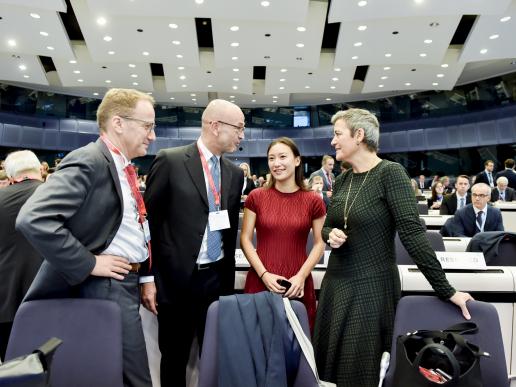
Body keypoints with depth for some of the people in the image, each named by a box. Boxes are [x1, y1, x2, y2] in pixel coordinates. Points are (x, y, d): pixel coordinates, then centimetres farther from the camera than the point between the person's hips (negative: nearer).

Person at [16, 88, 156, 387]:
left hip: (128, 280, 9)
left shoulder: (123, 167, 11)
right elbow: (33, 219, -29)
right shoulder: (89, 162, -18)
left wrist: (146, 277, 15)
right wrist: (89, 264, -22)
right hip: (108, 284, -9)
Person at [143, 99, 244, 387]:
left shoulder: (235, 173, 6)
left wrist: (229, 276, 13)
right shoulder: (170, 161, -9)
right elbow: (149, 220, -7)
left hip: (218, 279, 4)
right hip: (176, 279, -4)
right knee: (174, 359, 14)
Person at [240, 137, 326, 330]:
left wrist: (301, 276, -9)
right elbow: (245, 239, 1)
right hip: (260, 282, 0)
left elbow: (319, 243, 3)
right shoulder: (256, 197, 0)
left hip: (298, 285, 0)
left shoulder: (313, 201, 0)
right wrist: (264, 273, -10)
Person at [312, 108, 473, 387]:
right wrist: (331, 235, -7)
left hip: (371, 287, -6)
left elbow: (412, 234, -18)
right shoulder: (341, 181, 7)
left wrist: (445, 290, -18)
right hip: (335, 284, 7)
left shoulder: (390, 173, -13)